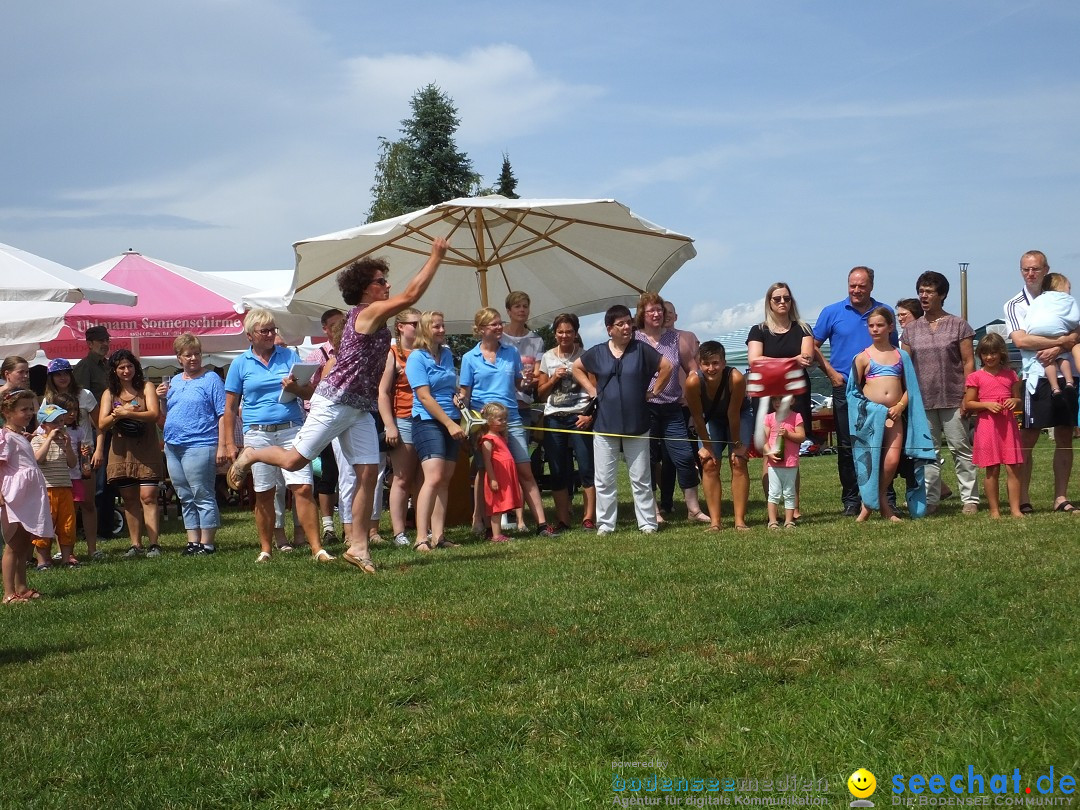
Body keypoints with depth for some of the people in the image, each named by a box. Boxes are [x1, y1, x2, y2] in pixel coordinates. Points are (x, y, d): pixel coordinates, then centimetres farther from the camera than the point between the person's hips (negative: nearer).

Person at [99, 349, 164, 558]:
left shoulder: (146, 387, 5)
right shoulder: (109, 394, 12)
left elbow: (154, 414, -9)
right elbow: (102, 424, 3)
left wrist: (126, 413, -16)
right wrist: (116, 415, -17)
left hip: (146, 449, -3)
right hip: (121, 451, 3)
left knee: (148, 496, -11)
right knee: (129, 499, 4)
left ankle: (154, 544, -12)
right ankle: (136, 544, 10)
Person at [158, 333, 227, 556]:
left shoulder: (211, 379, -2)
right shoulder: (174, 382, 17)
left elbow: (223, 414, -8)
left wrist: (222, 446, -15)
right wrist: (163, 399, 4)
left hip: (199, 446, -7)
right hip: (173, 446, 7)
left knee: (203, 496, -6)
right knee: (185, 498, 10)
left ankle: (206, 543, -3)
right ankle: (193, 541, 15)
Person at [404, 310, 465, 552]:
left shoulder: (447, 354, 13)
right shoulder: (417, 357, -8)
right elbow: (425, 397, -13)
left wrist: (457, 397, 4)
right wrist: (450, 423, -17)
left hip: (451, 423, 7)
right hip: (428, 422, -7)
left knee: (445, 480, 5)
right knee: (434, 478, -18)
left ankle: (438, 535, 6)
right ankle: (421, 539, -21)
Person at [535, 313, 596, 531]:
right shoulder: (548, 357, 11)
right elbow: (541, 393, 14)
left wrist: (590, 415, -13)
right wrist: (554, 379, -3)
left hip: (580, 418, -3)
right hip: (554, 420, 3)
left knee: (587, 468, -8)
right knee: (558, 472, 5)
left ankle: (589, 517, -3)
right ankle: (563, 519, 12)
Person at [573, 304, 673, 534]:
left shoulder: (641, 350, -2)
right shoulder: (598, 352, 4)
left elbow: (667, 367, 0)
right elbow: (576, 368, 19)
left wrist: (654, 390, -1)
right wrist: (592, 390, 9)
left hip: (637, 426, -1)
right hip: (605, 425, 2)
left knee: (641, 478, 3)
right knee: (604, 480, 4)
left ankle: (648, 523, 9)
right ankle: (605, 524, 11)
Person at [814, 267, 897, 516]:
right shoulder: (832, 313, 4)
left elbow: (894, 349, 15)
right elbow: (813, 346, 8)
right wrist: (831, 372, -3)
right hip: (845, 388, 0)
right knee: (847, 446, 3)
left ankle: (887, 498, 7)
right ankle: (850, 500, 10)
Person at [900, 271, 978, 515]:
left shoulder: (958, 325, 3)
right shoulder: (911, 329, 12)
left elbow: (968, 362, 0)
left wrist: (967, 396, -8)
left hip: (952, 400, -3)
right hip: (922, 401, 3)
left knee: (961, 449, -1)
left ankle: (970, 499, 3)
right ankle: (930, 500, 10)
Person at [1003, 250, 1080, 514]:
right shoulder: (1015, 305, 2)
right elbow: (1020, 340, -13)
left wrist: (1057, 350, -18)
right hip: (1037, 378, -3)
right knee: (1027, 440, -4)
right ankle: (1023, 499, 1)